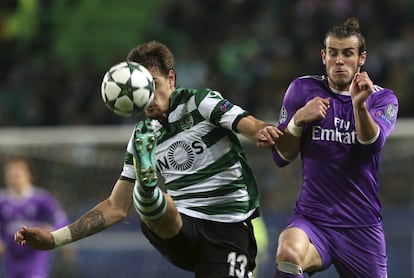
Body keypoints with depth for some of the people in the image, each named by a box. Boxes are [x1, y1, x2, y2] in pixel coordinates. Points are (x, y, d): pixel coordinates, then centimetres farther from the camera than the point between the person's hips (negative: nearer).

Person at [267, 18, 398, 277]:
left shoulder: (383, 98, 3)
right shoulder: (303, 89, 3)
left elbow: (372, 143, -18)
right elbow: (282, 156, 4)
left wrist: (359, 104, -37)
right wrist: (298, 120, -15)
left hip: (363, 227, 2)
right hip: (312, 221, -2)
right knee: (288, 254, -34)